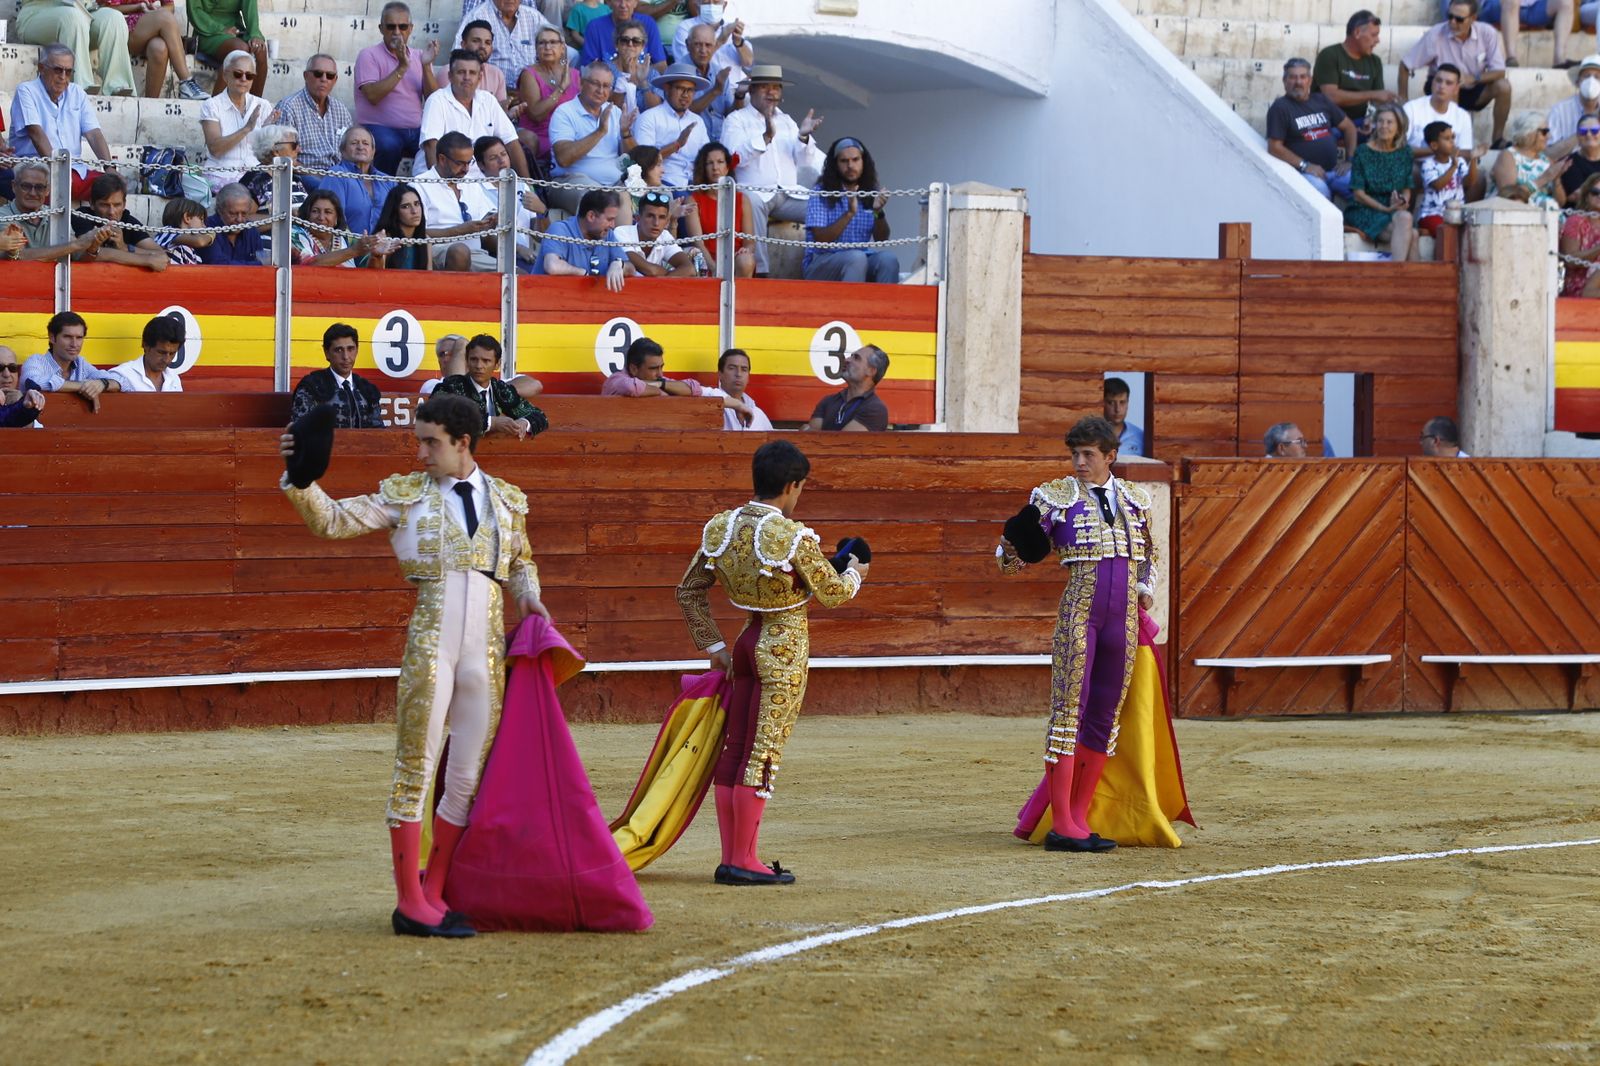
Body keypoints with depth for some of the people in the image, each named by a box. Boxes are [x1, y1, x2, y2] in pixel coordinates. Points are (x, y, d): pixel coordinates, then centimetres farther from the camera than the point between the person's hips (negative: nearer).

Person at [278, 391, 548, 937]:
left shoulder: (507, 500, 11)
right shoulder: (405, 495, 4)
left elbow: (522, 563, 26)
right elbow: (332, 521, -1)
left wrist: (529, 598, 6)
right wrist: (299, 477, -17)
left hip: (486, 655, 3)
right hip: (429, 645, -3)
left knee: (468, 780, 5)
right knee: (415, 768, -3)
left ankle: (433, 895, 15)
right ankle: (410, 903, 1)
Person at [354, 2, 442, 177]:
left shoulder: (418, 57, 14)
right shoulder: (369, 56, 0)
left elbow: (433, 99, 4)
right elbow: (372, 96, -15)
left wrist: (426, 66, -10)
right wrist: (402, 68, -18)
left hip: (415, 130, 4)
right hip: (379, 128, -4)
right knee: (389, 145, -37)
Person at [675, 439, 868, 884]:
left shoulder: (721, 528, 0)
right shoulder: (794, 537, -19)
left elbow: (689, 591, 7)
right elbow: (833, 594, -9)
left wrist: (714, 646, 13)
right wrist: (854, 573, 13)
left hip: (748, 640, 6)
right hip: (786, 647, -6)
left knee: (733, 748, 11)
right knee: (764, 754, -1)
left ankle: (731, 857, 16)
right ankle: (743, 861, 2)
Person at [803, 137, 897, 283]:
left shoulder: (871, 194, 7)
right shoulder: (820, 193, -5)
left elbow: (881, 239, 2)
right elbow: (820, 240, -15)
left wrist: (878, 212, -17)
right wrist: (849, 214, -27)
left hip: (860, 260, 4)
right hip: (822, 263, -4)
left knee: (887, 258, -27)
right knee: (856, 258, -35)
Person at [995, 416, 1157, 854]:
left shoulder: (1135, 498, 12)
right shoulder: (1054, 496, 0)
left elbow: (1149, 553, 26)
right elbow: (1017, 554, 1)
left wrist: (1146, 588, 9)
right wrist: (1012, 549, -22)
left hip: (1124, 617, 5)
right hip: (1078, 611, -5)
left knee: (1105, 717, 6)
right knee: (1069, 710, -8)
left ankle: (1079, 818, 12)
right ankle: (1061, 824, -8)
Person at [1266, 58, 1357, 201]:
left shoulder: (1321, 101, 15)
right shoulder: (1280, 108, -1)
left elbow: (1349, 127, 23)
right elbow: (1274, 147, -8)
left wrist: (1350, 160, 9)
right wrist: (1305, 166, -15)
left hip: (1333, 171, 5)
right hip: (1303, 173, -5)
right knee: (1319, 189, -39)